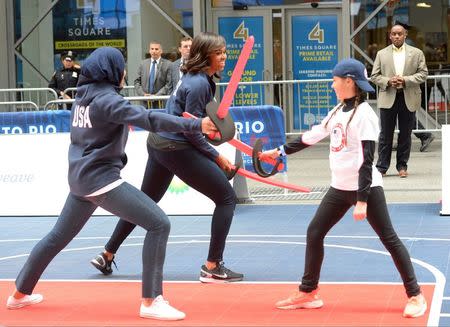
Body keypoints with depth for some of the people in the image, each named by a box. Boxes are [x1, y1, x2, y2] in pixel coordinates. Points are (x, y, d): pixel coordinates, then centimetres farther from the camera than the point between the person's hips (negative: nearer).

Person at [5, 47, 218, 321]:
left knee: (59, 236, 24)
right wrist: (195, 126, -30)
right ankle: (151, 301, -14)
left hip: (81, 177, 9)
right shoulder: (106, 98, -15)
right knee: (159, 224, -11)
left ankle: (20, 293, 35)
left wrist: (122, 125, 12)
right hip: (101, 178, -9)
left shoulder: (84, 95, 11)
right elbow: (148, 118, -26)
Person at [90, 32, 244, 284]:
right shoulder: (199, 84, -20)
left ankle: (107, 255, 33)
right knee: (227, 197, -3)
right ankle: (213, 267, -3)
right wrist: (217, 157, -11)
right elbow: (191, 131, -19)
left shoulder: (195, 76, 9)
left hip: (158, 143, 10)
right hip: (177, 148, -10)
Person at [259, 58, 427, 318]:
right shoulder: (339, 111, 9)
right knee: (314, 233, 9)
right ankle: (308, 293, 20)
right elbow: (312, 137, 19)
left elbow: (367, 161, -18)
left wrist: (362, 200, -22)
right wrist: (280, 151, 19)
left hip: (366, 188, -8)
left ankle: (415, 295, 6)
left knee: (389, 239, -4)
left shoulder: (364, 114, -14)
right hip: (340, 188, 9)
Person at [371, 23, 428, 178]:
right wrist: (388, 81, -12)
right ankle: (382, 167, 5)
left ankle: (402, 166, 14)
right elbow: (374, 76, 7)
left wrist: (405, 80, -13)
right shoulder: (381, 54, 9)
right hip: (388, 98, 0)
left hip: (409, 99, 0)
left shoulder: (417, 53, 7)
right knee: (385, 134, 1)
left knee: (405, 134, 5)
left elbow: (423, 74, 1)